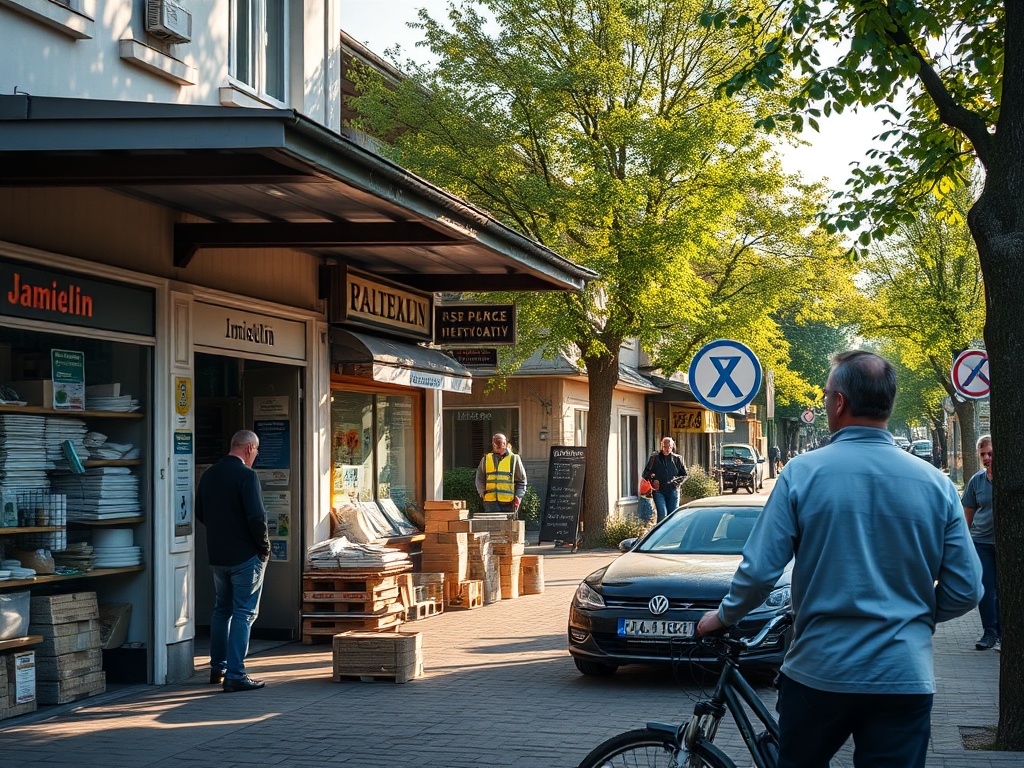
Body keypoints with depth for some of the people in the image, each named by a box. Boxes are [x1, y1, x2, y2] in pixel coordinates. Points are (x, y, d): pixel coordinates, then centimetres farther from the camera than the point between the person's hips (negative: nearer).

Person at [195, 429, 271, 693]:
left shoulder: (208, 475, 6)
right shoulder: (246, 475, -17)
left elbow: (199, 512, 14)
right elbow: (257, 516, -22)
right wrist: (264, 546, -9)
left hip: (216, 555, 7)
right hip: (245, 555, -7)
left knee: (221, 609, 20)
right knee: (243, 612, -3)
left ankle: (217, 668, 27)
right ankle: (235, 675, -7)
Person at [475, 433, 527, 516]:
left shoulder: (514, 459, 9)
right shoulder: (486, 459, 13)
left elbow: (521, 481, 9)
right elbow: (479, 479, 14)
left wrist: (518, 497, -1)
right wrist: (482, 493, -1)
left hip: (508, 502, 0)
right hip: (491, 501, 0)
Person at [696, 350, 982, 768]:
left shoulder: (803, 473, -8)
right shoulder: (936, 484, -1)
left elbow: (759, 571, -8)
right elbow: (964, 591, 1)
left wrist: (724, 616, 11)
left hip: (818, 673, -1)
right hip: (905, 679, 1)